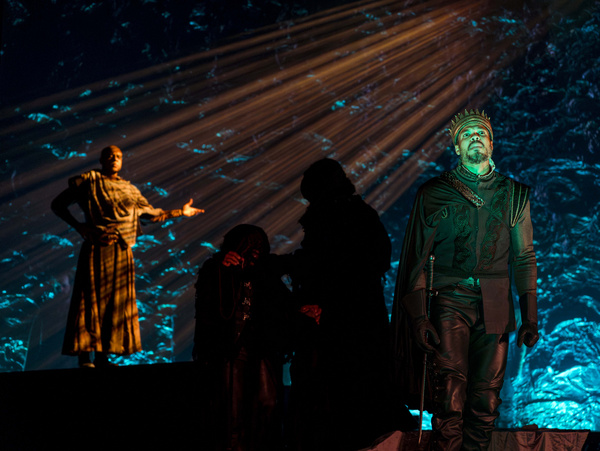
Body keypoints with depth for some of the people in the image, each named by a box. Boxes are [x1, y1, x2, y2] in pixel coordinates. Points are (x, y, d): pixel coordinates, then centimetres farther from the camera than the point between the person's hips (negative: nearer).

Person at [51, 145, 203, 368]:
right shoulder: (89, 182, 2)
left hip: (121, 252, 5)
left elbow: (150, 212, 22)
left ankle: (102, 356, 8)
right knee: (92, 298, -7)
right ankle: (84, 355, -4)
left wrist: (180, 212, 19)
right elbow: (58, 204, 6)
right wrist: (78, 226, -5)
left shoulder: (129, 189, 17)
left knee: (117, 301, 3)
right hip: (96, 249, -5)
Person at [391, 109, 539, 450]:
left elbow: (524, 258, 13)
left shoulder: (514, 194, 13)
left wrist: (530, 318, 6)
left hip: (495, 307, 2)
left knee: (486, 399, 3)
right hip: (450, 302, -2)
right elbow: (419, 257, 4)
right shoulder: (435, 193, 7)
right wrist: (419, 316, -5)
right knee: (449, 395, -12)